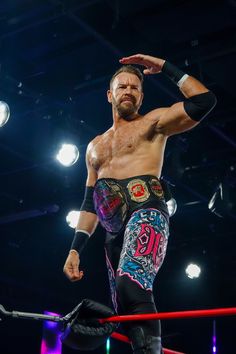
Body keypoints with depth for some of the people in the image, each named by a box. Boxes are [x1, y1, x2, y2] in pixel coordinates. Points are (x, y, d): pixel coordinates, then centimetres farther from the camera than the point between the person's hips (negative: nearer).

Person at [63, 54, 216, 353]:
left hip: (146, 215, -6)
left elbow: (204, 101, -3)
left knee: (131, 287, -33)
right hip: (114, 233, 7)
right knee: (126, 312, 0)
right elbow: (89, 204, 24)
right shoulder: (95, 147, 27)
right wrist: (75, 250, 14)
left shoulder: (153, 122, 12)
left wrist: (165, 67, 3)